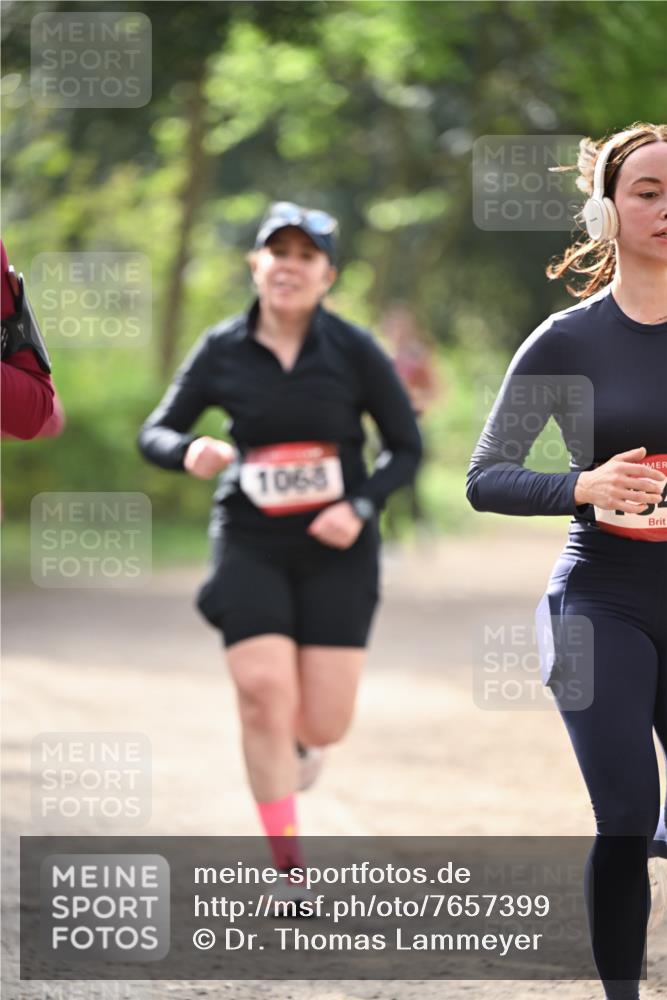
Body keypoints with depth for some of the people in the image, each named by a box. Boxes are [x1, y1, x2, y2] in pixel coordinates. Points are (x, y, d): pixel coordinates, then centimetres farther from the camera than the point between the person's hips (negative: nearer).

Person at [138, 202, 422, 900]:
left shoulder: (354, 352, -4)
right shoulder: (222, 351, -2)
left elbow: (406, 449, 2)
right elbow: (154, 432, 5)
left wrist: (360, 507, -14)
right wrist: (189, 452, -18)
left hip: (335, 550, 0)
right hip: (250, 547, 0)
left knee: (323, 727, -4)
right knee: (265, 697, -14)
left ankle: (296, 740, 37)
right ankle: (289, 868, -1)